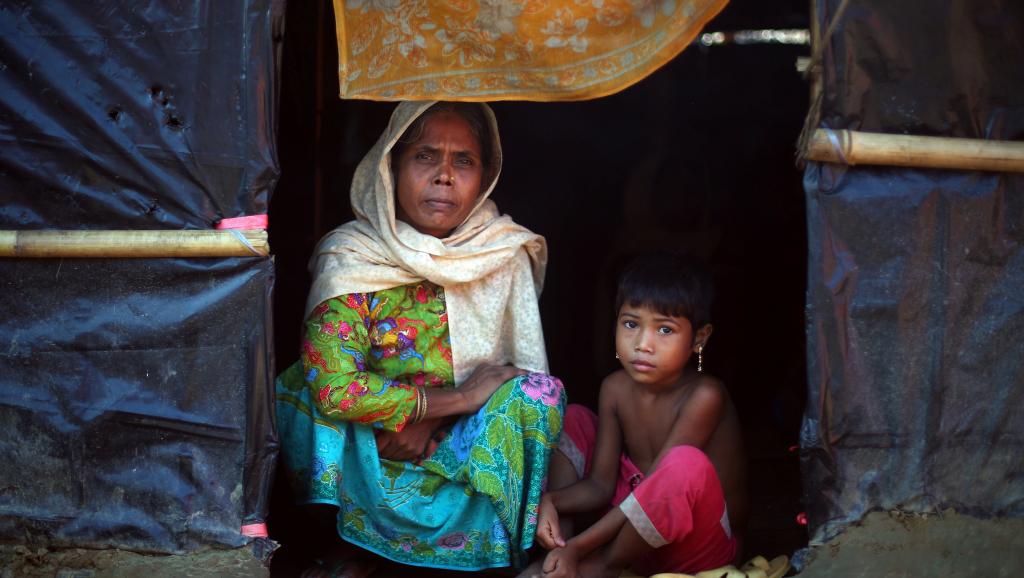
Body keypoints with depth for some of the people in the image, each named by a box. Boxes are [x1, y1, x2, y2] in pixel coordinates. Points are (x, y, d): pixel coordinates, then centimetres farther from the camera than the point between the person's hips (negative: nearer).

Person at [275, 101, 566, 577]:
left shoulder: (505, 256, -4)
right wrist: (457, 399, -21)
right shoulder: (351, 261, -14)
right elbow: (332, 389, -25)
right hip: (365, 464, -1)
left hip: (466, 460, 1)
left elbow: (525, 371, -2)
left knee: (540, 392, -24)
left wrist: (431, 421, -18)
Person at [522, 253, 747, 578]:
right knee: (571, 419, 3)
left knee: (686, 464, -38)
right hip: (632, 522, 6)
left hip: (695, 545, -6)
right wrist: (550, 502, -24)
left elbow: (655, 491, -26)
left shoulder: (704, 396, -23)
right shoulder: (615, 389, -4)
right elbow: (601, 483, -2)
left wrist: (576, 550, -29)